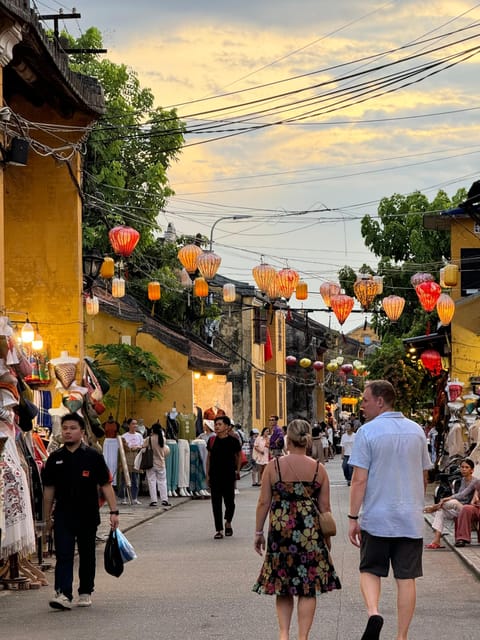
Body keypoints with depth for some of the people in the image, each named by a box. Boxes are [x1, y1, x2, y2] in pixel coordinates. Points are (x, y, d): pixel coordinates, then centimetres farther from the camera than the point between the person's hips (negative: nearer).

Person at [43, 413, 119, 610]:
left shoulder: (93, 457, -3)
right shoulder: (55, 459, 3)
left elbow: (106, 485, -3)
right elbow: (49, 490, 10)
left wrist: (113, 511, -11)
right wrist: (47, 518, 12)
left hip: (88, 515, -1)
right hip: (63, 516, 1)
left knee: (87, 556, 11)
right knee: (63, 555, -9)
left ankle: (85, 592, 24)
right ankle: (63, 594, -16)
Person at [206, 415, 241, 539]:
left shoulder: (233, 440, -4)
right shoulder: (212, 441, 3)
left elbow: (239, 456, 10)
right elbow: (209, 457, 11)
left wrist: (237, 470, 5)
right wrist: (207, 474, 7)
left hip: (229, 476, -2)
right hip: (215, 476, 2)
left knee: (229, 501, 4)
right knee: (216, 503, 1)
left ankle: (228, 523, 31)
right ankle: (219, 530, 6)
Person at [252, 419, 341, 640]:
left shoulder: (273, 466, -3)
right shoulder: (318, 468, -1)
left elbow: (264, 502, -1)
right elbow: (325, 506, 2)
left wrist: (258, 532, 9)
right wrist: (327, 536, 15)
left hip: (280, 530, 0)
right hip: (310, 532, 0)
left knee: (282, 584, 13)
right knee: (308, 588, 6)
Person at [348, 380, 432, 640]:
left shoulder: (367, 432, -9)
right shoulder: (416, 431, 6)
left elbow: (359, 480, -12)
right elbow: (424, 476, 14)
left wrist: (353, 518, -7)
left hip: (376, 518, -3)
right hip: (411, 518, 3)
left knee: (370, 571, 13)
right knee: (406, 578, 6)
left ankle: (373, 612, -12)